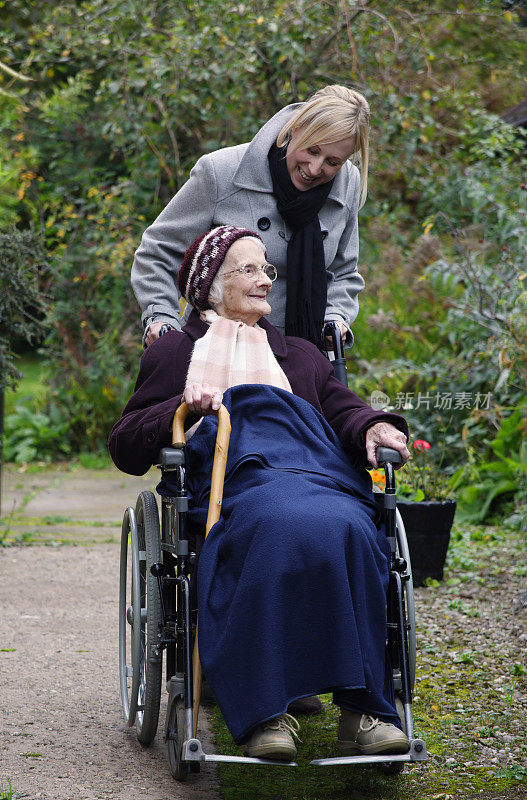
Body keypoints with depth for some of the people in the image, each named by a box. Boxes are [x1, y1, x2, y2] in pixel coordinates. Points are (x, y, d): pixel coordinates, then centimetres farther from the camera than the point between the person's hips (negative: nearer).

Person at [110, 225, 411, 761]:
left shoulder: (300, 355, 39)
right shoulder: (173, 352, 30)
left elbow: (342, 408, 21)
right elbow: (124, 447, 21)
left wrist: (372, 427, -3)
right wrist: (183, 409, 2)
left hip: (316, 470, 3)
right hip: (232, 473, -3)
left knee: (348, 530, -36)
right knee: (281, 529, -40)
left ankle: (363, 709, -36)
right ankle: (263, 711, -42)